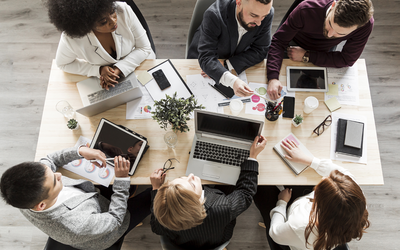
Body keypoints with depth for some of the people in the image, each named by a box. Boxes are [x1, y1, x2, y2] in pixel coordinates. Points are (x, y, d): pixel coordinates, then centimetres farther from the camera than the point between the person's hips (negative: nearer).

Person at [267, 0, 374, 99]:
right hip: (294, 45, 0)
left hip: (324, 52, 1)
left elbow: (347, 60, -25)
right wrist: (273, 78, -48)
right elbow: (278, 41, -35)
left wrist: (306, 56, -29)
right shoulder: (306, 10, -41)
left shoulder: (366, 25, -35)